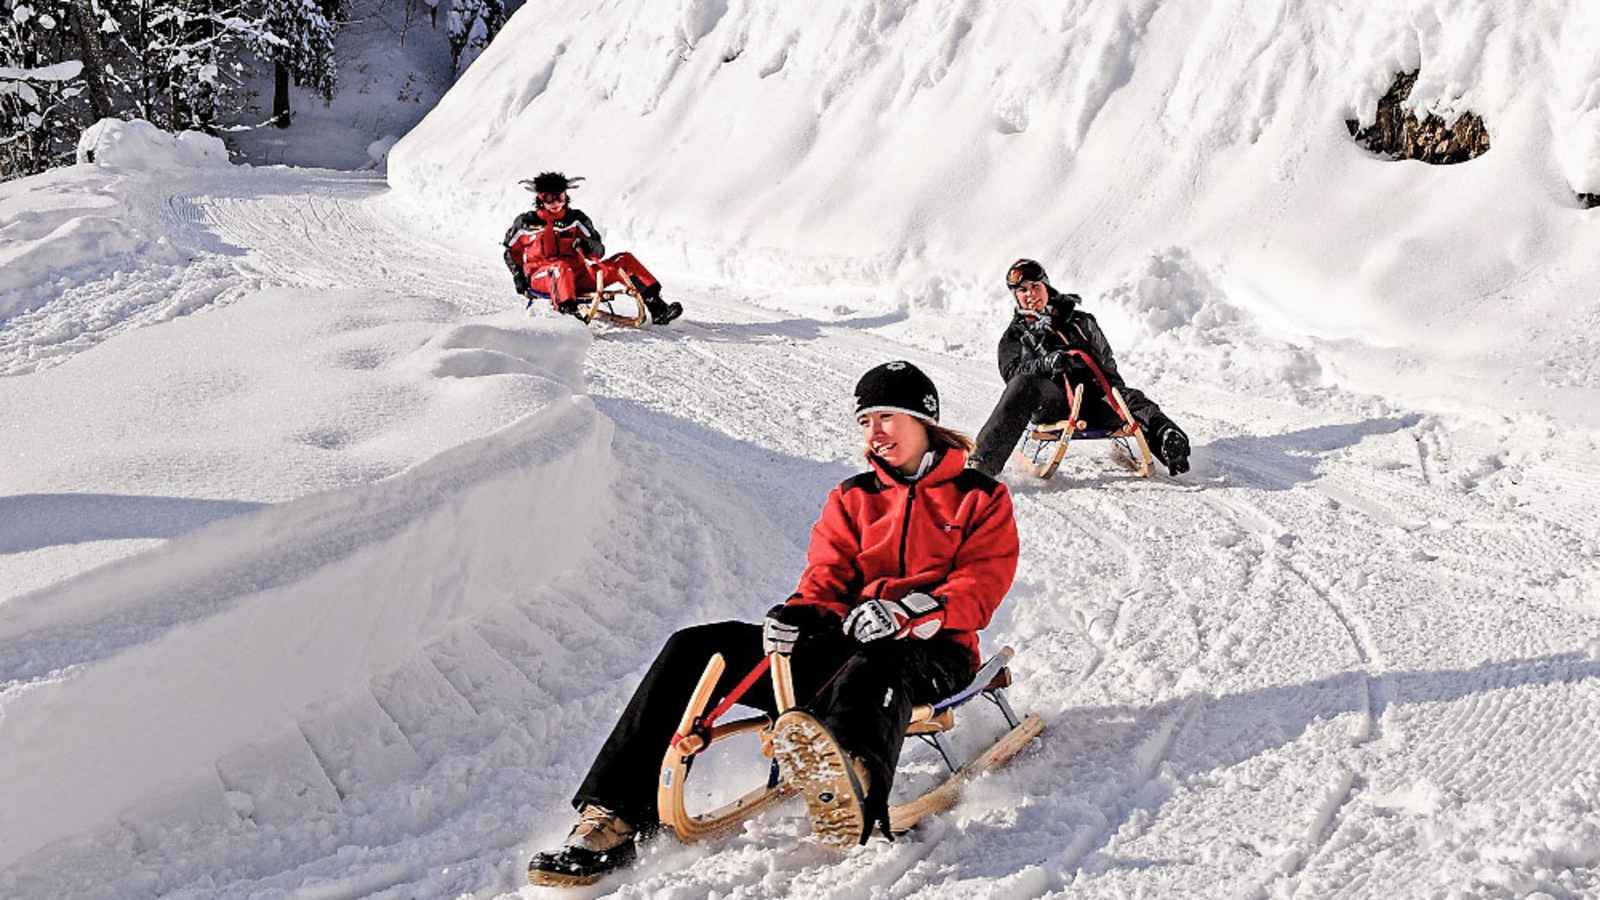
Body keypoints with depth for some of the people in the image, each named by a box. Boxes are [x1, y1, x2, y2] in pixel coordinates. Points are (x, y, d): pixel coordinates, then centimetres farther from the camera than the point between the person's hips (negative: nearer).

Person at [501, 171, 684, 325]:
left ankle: (657, 309, -24)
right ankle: (568, 313, -65)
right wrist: (518, 277, 5)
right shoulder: (526, 223, 9)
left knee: (624, 261, -11)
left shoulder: (576, 219, 14)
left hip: (578, 273, 4)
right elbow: (512, 251, 20)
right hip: (542, 276, -4)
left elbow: (599, 250, 9)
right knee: (562, 268, -42)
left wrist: (588, 246, -14)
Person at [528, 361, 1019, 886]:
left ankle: (852, 794, -79)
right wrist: (796, 614, -13)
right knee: (696, 647, -17)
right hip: (843, 643, 5)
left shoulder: (982, 498, 10)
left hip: (931, 653, -4)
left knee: (875, 665, -44)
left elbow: (980, 588, -4)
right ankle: (613, 820, -25)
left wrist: (908, 611, -24)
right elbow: (826, 578, 12)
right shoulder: (851, 498, 23)